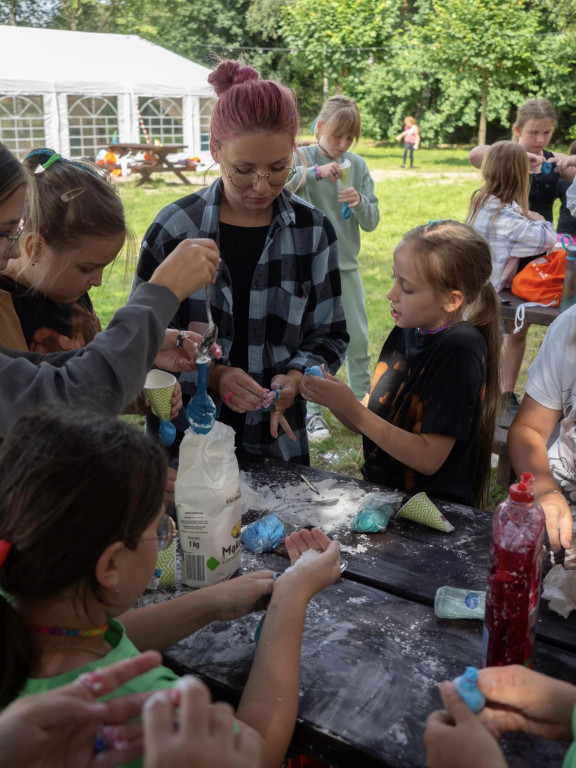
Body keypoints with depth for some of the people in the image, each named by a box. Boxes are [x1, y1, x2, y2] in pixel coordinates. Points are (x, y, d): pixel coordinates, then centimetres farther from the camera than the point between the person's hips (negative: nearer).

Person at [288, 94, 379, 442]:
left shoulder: (357, 165, 4)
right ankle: (313, 411, 17)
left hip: (347, 265, 3)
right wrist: (315, 172, -30)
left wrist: (359, 203, -17)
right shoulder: (302, 158, -4)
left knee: (358, 340, 9)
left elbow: (372, 221, 3)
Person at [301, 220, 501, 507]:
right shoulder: (407, 331, 3)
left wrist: (352, 409, -19)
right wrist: (334, 399, -10)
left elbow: (429, 458, -18)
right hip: (380, 492, 6)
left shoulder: (461, 351, -17)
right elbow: (372, 423, 8)